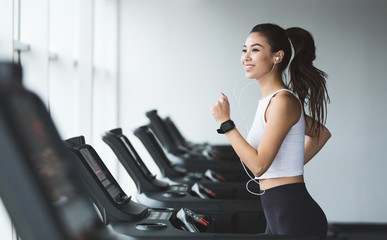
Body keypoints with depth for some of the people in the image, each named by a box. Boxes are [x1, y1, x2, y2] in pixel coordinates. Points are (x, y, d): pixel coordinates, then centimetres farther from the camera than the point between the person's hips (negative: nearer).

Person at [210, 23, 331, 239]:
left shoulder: (283, 101, -15)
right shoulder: (271, 100, 13)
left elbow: (259, 165, -20)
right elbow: (322, 133, 27)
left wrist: (225, 122, -15)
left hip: (295, 217, -10)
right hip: (279, 215, 10)